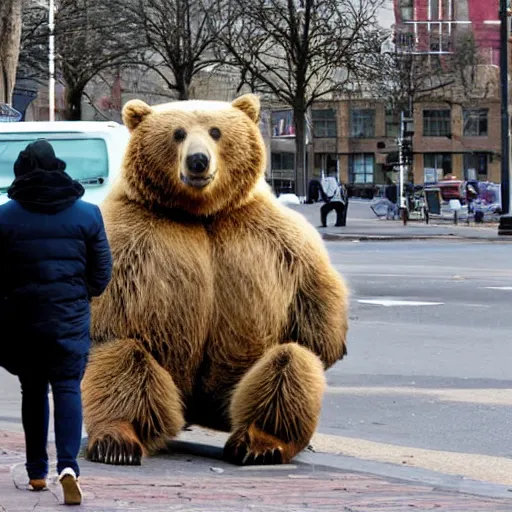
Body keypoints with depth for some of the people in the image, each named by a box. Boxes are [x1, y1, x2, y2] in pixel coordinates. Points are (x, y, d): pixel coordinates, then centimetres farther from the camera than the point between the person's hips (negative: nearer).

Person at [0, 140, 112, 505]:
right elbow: (103, 270, 4)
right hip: (70, 317, 0)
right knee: (67, 386, -1)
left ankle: (37, 471, 17)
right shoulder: (88, 214, 2)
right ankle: (68, 465, -21)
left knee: (33, 390, 13)